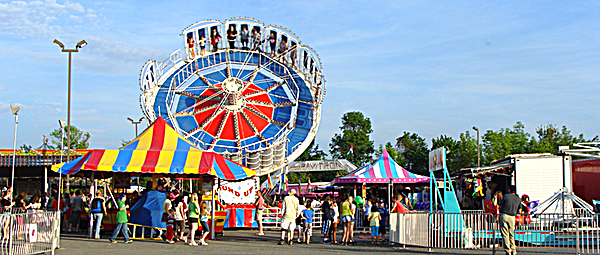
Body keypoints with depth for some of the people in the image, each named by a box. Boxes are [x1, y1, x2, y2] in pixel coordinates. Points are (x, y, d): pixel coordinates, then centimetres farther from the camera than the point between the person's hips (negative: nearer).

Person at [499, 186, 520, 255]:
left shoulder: (506, 196, 0)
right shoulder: (518, 199, 9)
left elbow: (500, 206, 2)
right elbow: (519, 211, 12)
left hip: (504, 216, -3)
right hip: (512, 217, 3)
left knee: (505, 234, -2)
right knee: (511, 234, 15)